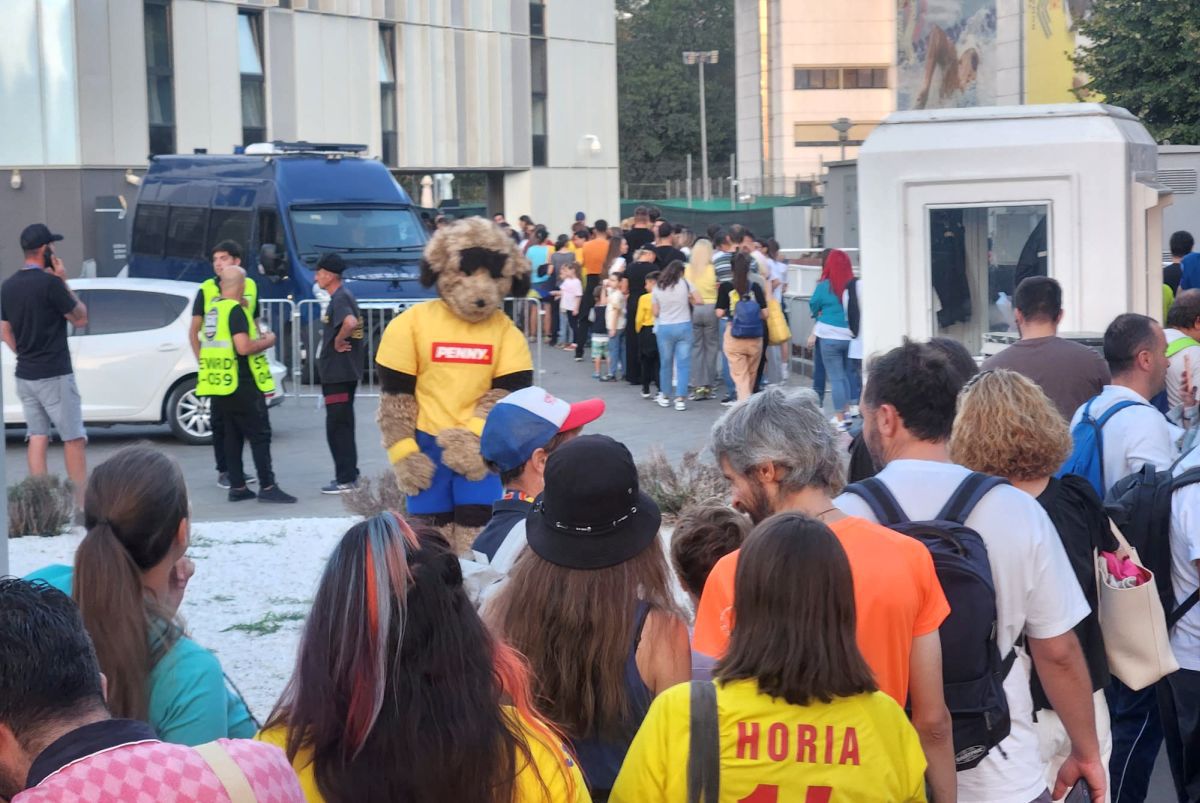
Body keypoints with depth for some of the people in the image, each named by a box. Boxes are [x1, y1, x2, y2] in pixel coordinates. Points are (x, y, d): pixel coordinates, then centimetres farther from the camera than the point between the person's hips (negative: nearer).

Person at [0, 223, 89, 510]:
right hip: (55, 375, -7)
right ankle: (83, 503, -2)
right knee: (73, 438, -1)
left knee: (37, 437, 8)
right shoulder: (50, 283, -15)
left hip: (25, 375, 7)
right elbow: (80, 319, -7)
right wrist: (64, 282, -3)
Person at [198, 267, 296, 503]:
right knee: (260, 434, -5)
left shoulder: (213, 309, 12)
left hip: (219, 384, 8)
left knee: (233, 435, 11)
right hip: (241, 384, -8)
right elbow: (244, 347, -23)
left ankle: (237, 486, 12)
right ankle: (268, 487, -7)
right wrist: (267, 341, -7)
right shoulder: (236, 310, -14)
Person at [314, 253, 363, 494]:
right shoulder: (343, 296, 15)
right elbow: (354, 324, 29)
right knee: (342, 426, 16)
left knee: (337, 426, -7)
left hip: (338, 373, -10)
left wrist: (338, 341, -20)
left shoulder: (340, 298, -16)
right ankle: (349, 475, 22)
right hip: (344, 372, 10)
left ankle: (346, 479, -5)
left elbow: (350, 323, -36)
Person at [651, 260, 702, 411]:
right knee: (683, 364, 0)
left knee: (665, 363, 13)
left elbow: (655, 312, 3)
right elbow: (698, 300, -2)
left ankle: (665, 396, 23)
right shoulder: (685, 283, -2)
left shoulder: (657, 288, 2)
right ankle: (680, 399, -5)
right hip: (683, 326, -1)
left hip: (664, 328, 1)